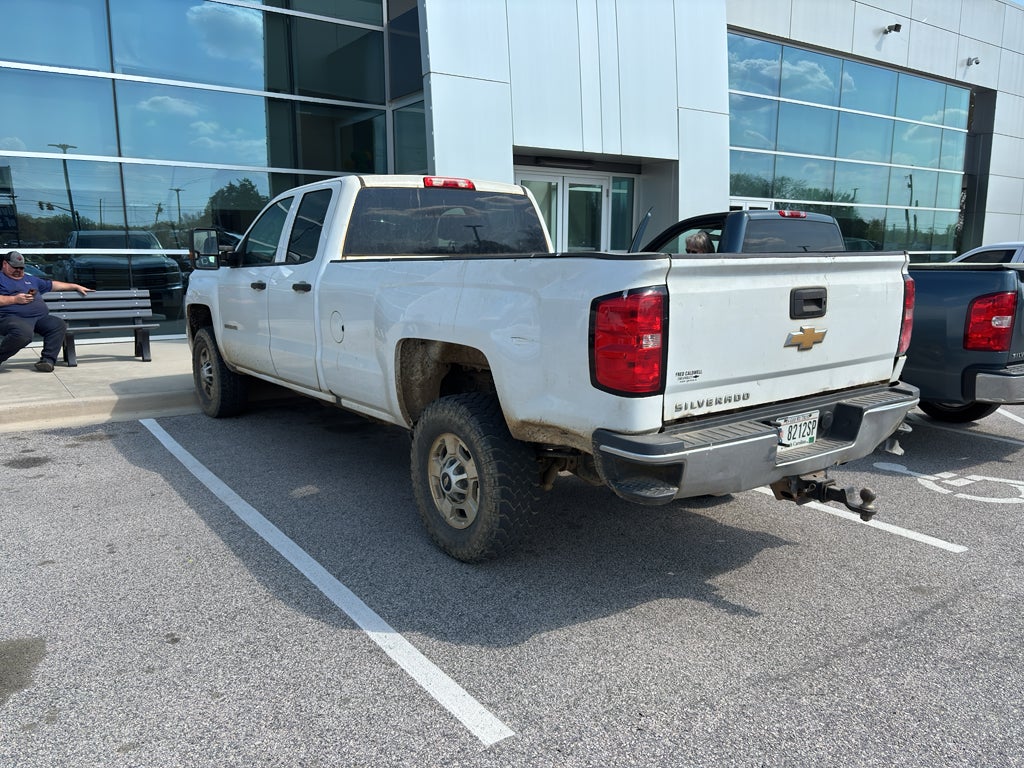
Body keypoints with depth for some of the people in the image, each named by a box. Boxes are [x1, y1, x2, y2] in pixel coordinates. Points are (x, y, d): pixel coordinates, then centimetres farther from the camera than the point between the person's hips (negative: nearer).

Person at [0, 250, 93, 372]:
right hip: (12, 317, -6)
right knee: (24, 333, -40)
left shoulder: (30, 279, 35)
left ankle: (47, 359, -25)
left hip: (39, 318, 7)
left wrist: (76, 286, 37)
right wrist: (15, 299, -9)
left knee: (59, 325, -24)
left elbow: (53, 284, 40)